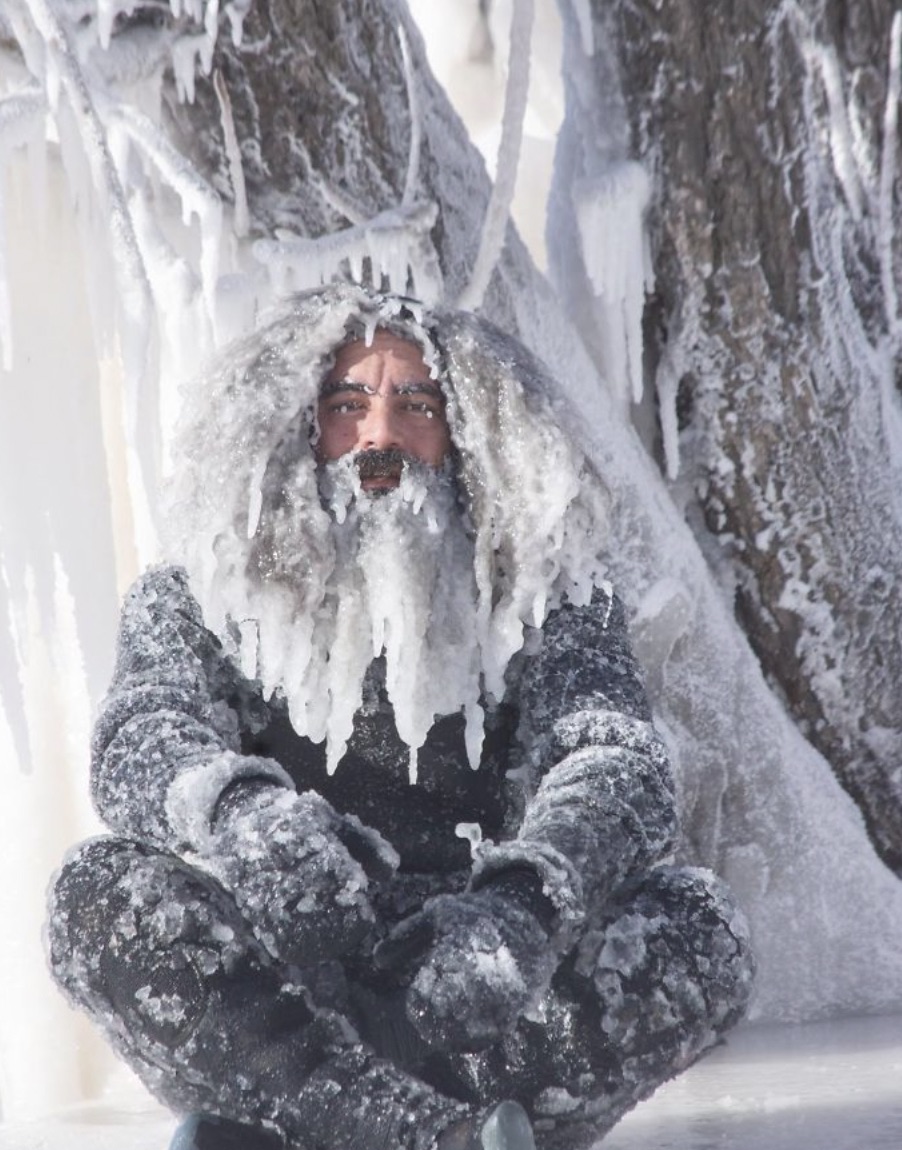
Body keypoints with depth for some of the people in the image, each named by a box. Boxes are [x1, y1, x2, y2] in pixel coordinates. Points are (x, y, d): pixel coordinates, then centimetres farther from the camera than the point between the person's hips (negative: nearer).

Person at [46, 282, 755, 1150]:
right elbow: (143, 739, -11)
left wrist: (525, 899, -34)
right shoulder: (195, 602, 9)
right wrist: (240, 809, -37)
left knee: (696, 933, -25)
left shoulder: (548, 602, 8)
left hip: (467, 981, 1)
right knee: (105, 897, -27)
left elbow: (618, 765, -10)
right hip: (275, 985, 0)